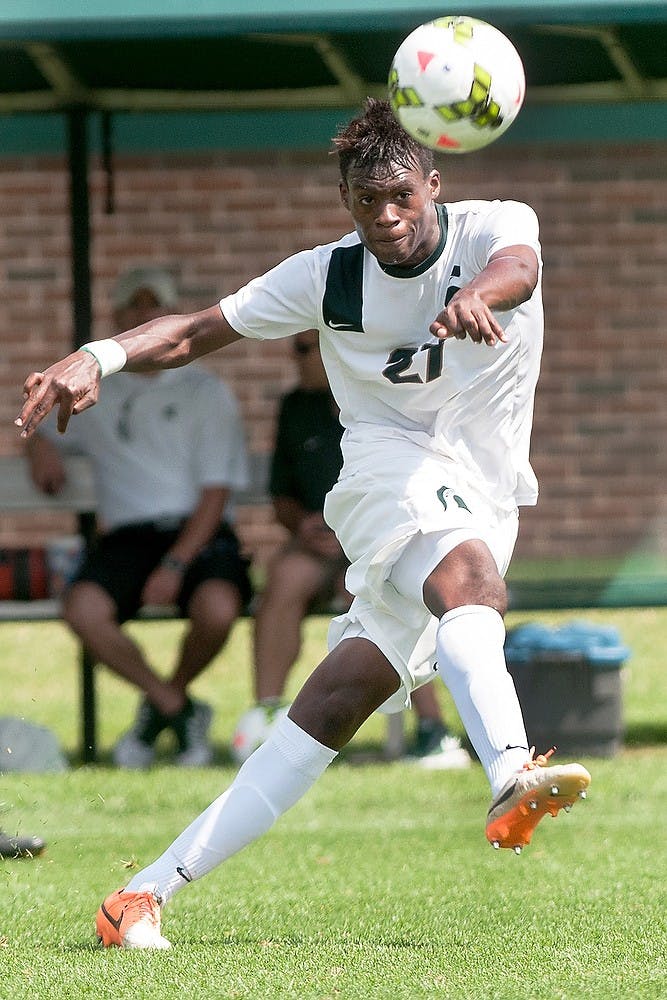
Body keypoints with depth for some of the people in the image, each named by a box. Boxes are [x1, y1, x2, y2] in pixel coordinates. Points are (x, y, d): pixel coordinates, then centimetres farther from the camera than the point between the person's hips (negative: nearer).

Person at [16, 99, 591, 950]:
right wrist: (100, 356, -19)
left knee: (335, 705, -7)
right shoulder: (328, 275, 1)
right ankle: (510, 776, -65)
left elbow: (519, 266, -28)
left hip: (484, 506, 1)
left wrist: (479, 292, -54)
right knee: (468, 582, -36)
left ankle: (152, 890, -6)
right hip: (389, 467, -1)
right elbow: (196, 331, 0)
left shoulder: (492, 228, -3)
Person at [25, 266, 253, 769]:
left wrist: (176, 564, -15)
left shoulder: (207, 392, 8)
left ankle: (169, 696, -3)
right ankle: (178, 709, -11)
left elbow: (216, 493, 0)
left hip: (198, 534, -2)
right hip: (127, 536, 2)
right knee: (82, 609, -31)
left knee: (216, 609, -36)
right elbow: (42, 429, 38)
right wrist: (43, 447, 11)